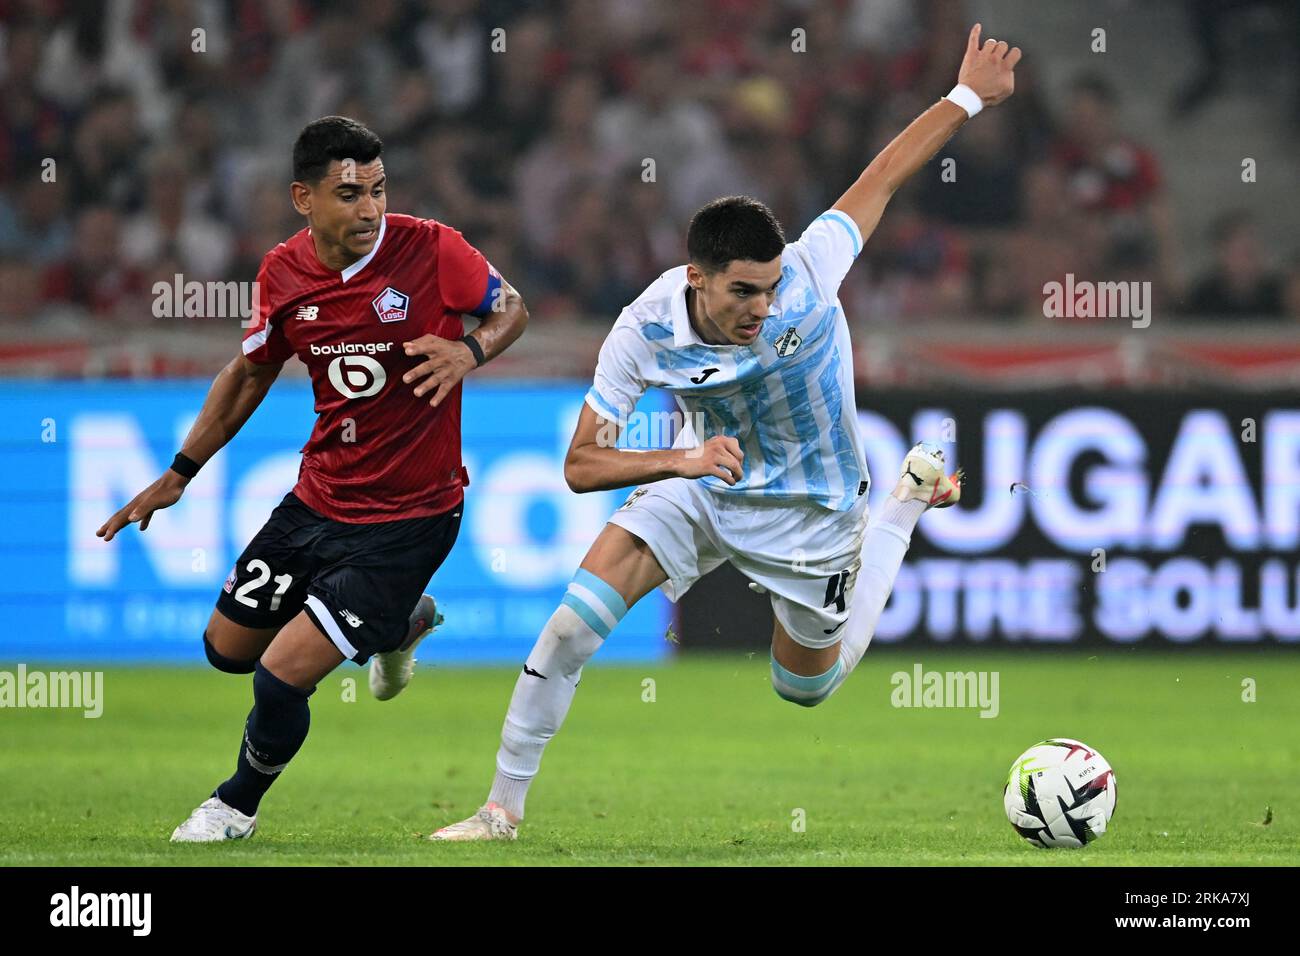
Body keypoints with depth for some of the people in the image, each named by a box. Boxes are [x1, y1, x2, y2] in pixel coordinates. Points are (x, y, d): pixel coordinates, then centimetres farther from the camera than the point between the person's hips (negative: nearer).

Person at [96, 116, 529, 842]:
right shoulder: (284, 273, -5)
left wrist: (471, 351, -25)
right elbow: (251, 373, 12)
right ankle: (400, 619, 39)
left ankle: (240, 804, 23)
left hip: (408, 518, -6)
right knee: (228, 646, 19)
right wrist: (180, 474, 15)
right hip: (318, 500, 6)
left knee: (282, 677, -11)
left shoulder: (431, 250, -18)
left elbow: (512, 309, -2)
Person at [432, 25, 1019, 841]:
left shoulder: (809, 274, -32)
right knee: (580, 612, -21)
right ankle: (504, 808, -6)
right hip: (707, 485, 1)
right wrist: (680, 460, -38)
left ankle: (910, 500, 41)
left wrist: (969, 96, -5)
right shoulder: (645, 332, -28)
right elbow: (582, 466, -21)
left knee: (807, 685, 20)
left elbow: (882, 177, -15)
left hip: (813, 516, -1)